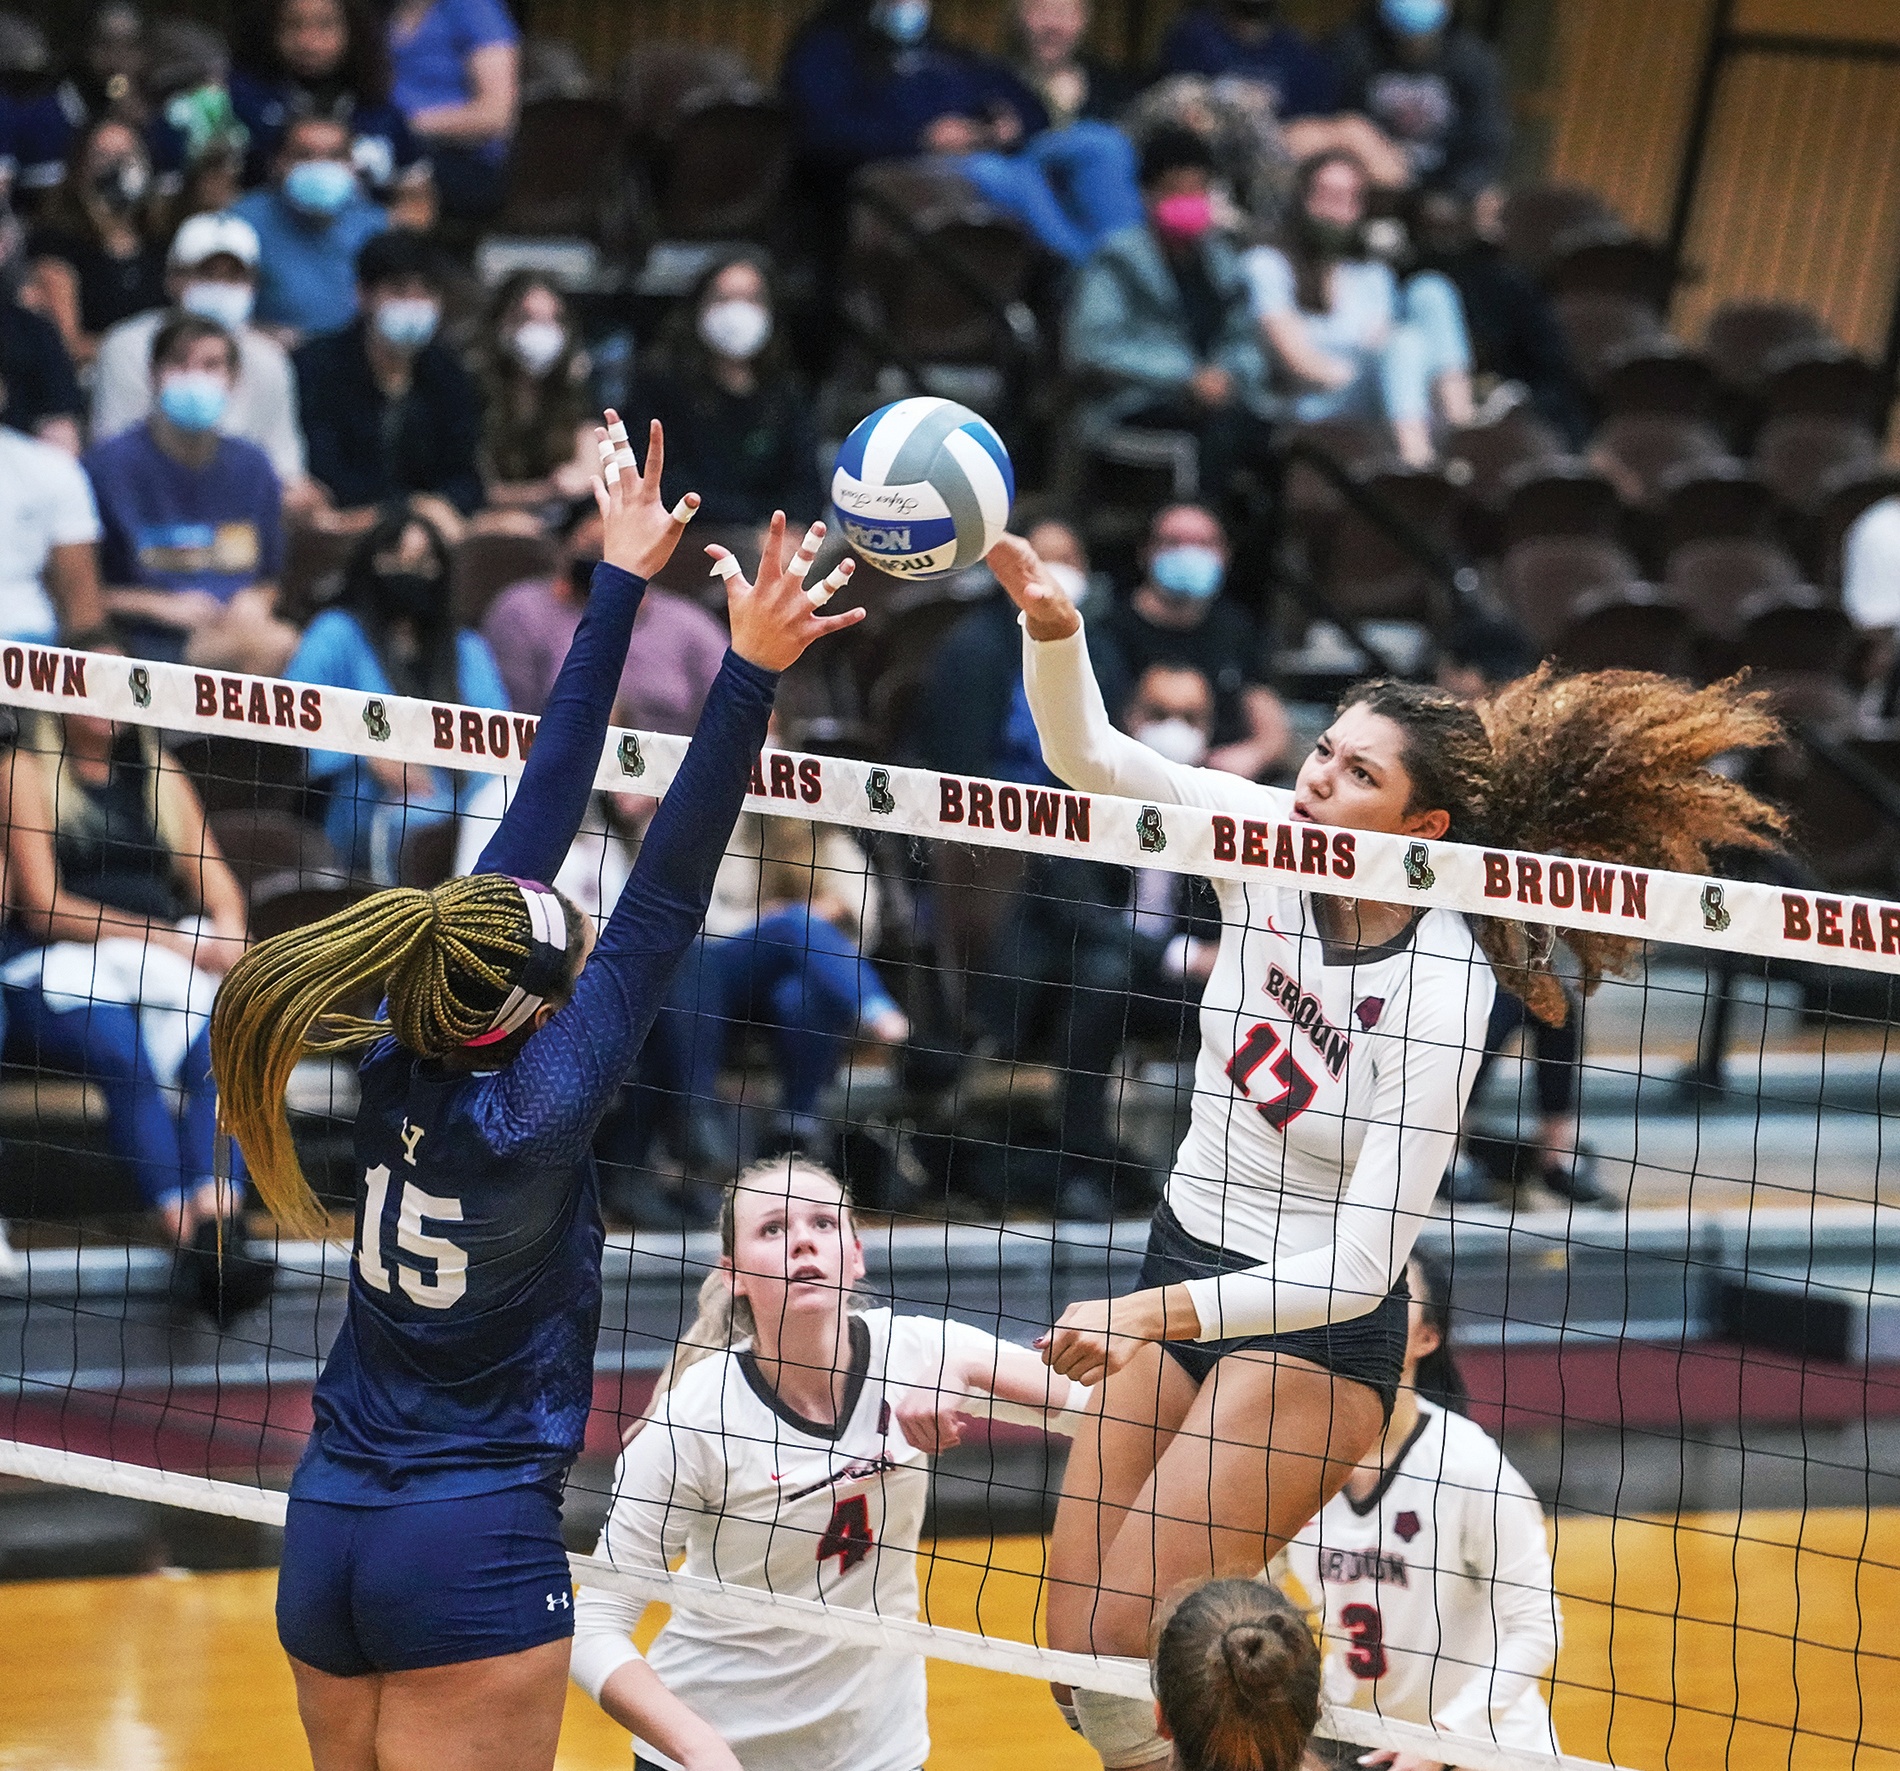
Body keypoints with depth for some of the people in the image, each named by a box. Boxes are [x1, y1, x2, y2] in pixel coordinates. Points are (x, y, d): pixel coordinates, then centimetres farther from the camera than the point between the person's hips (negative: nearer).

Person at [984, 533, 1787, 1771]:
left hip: (1319, 1326, -6)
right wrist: (1052, 625, -35)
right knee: (1082, 1652, 3)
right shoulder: (1270, 840, -9)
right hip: (1189, 1261, 6)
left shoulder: (1440, 989, -24)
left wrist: (1157, 1314, -30)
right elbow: (1088, 755, -15)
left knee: (1134, 1636, -13)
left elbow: (1362, 1264, -25)